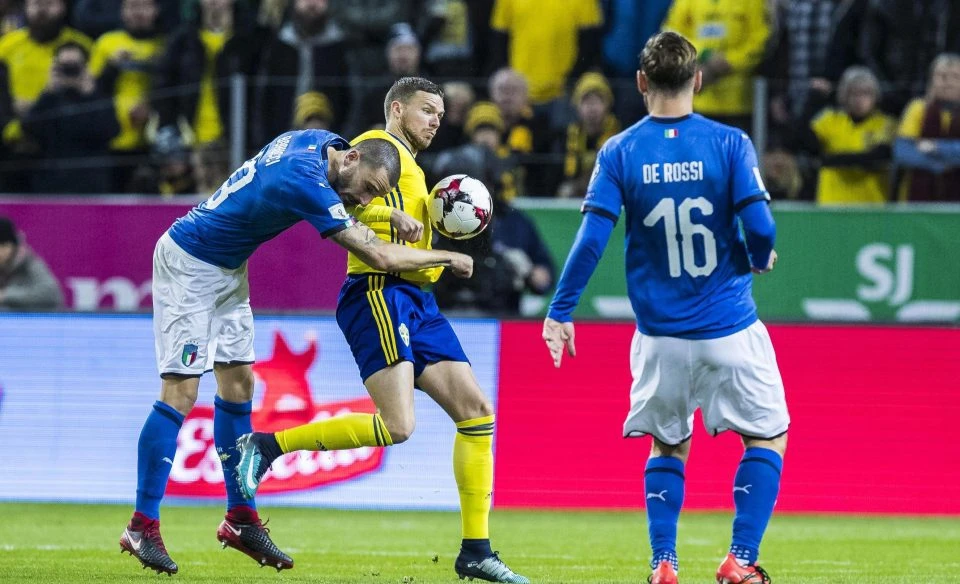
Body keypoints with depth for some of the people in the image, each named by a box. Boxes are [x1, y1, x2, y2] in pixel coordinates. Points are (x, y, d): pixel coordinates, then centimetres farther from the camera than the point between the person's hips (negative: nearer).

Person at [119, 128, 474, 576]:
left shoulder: (320, 141, -4)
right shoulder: (308, 181, -30)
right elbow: (382, 258, -28)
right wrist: (449, 258, -13)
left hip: (227, 269, 10)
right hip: (190, 265, -10)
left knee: (237, 384, 9)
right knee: (180, 392, -12)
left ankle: (241, 520, 15)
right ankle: (142, 527, -9)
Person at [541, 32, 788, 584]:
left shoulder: (620, 152, -3)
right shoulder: (729, 144, -8)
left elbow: (592, 239, -9)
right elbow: (760, 228, -12)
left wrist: (560, 313, -1)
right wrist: (760, 259, 11)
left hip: (661, 336, 2)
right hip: (730, 329, -2)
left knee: (668, 447, 19)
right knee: (767, 437, 14)